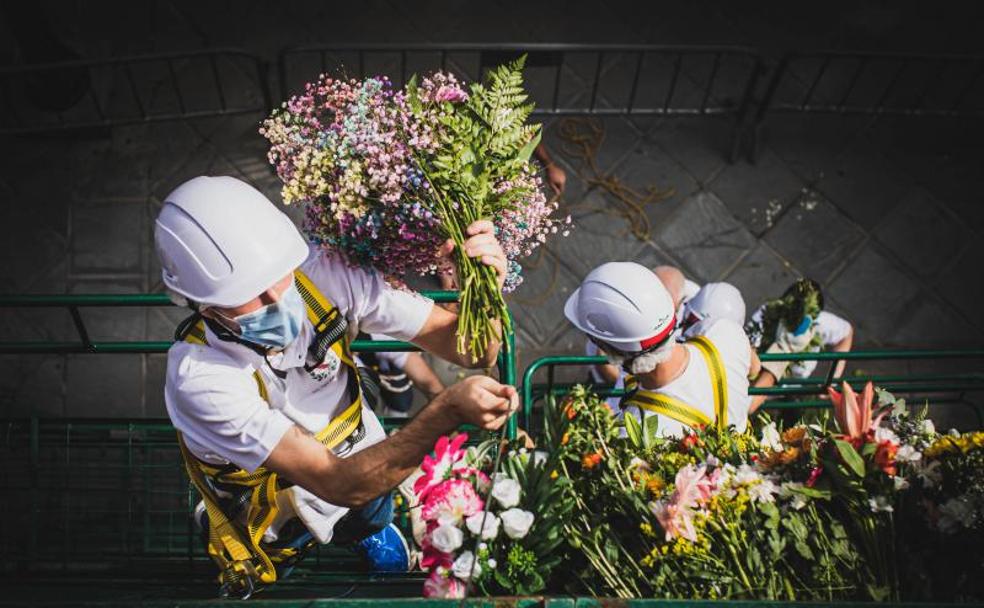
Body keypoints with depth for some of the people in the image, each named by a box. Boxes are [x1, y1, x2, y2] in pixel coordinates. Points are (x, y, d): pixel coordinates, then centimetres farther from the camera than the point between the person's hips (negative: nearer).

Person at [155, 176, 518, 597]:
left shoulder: (321, 275, -25)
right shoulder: (199, 377, -36)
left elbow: (469, 349, -20)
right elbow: (340, 484, -39)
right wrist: (448, 411, -52)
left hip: (362, 458, 2)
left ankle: (370, 526, 27)